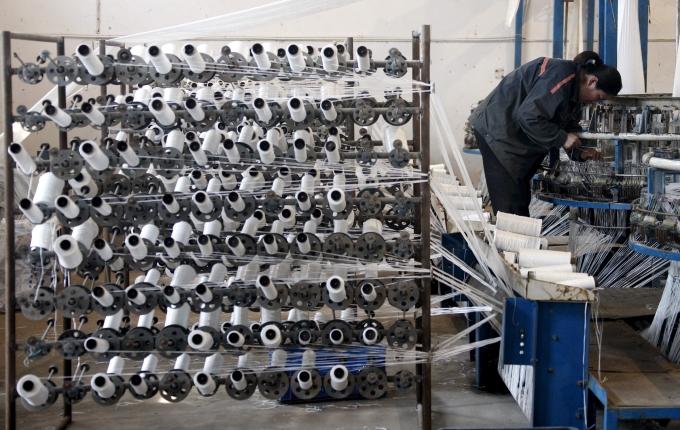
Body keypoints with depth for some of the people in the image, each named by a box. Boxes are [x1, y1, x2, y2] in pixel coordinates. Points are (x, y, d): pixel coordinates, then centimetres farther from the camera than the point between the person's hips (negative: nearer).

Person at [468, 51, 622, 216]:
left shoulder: (572, 91, 10)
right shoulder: (561, 76, -22)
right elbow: (528, 116, -29)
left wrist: (579, 153, 0)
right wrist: (563, 138, -21)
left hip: (515, 137, 10)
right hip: (496, 129, -10)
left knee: (521, 199, 11)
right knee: (510, 204, -10)